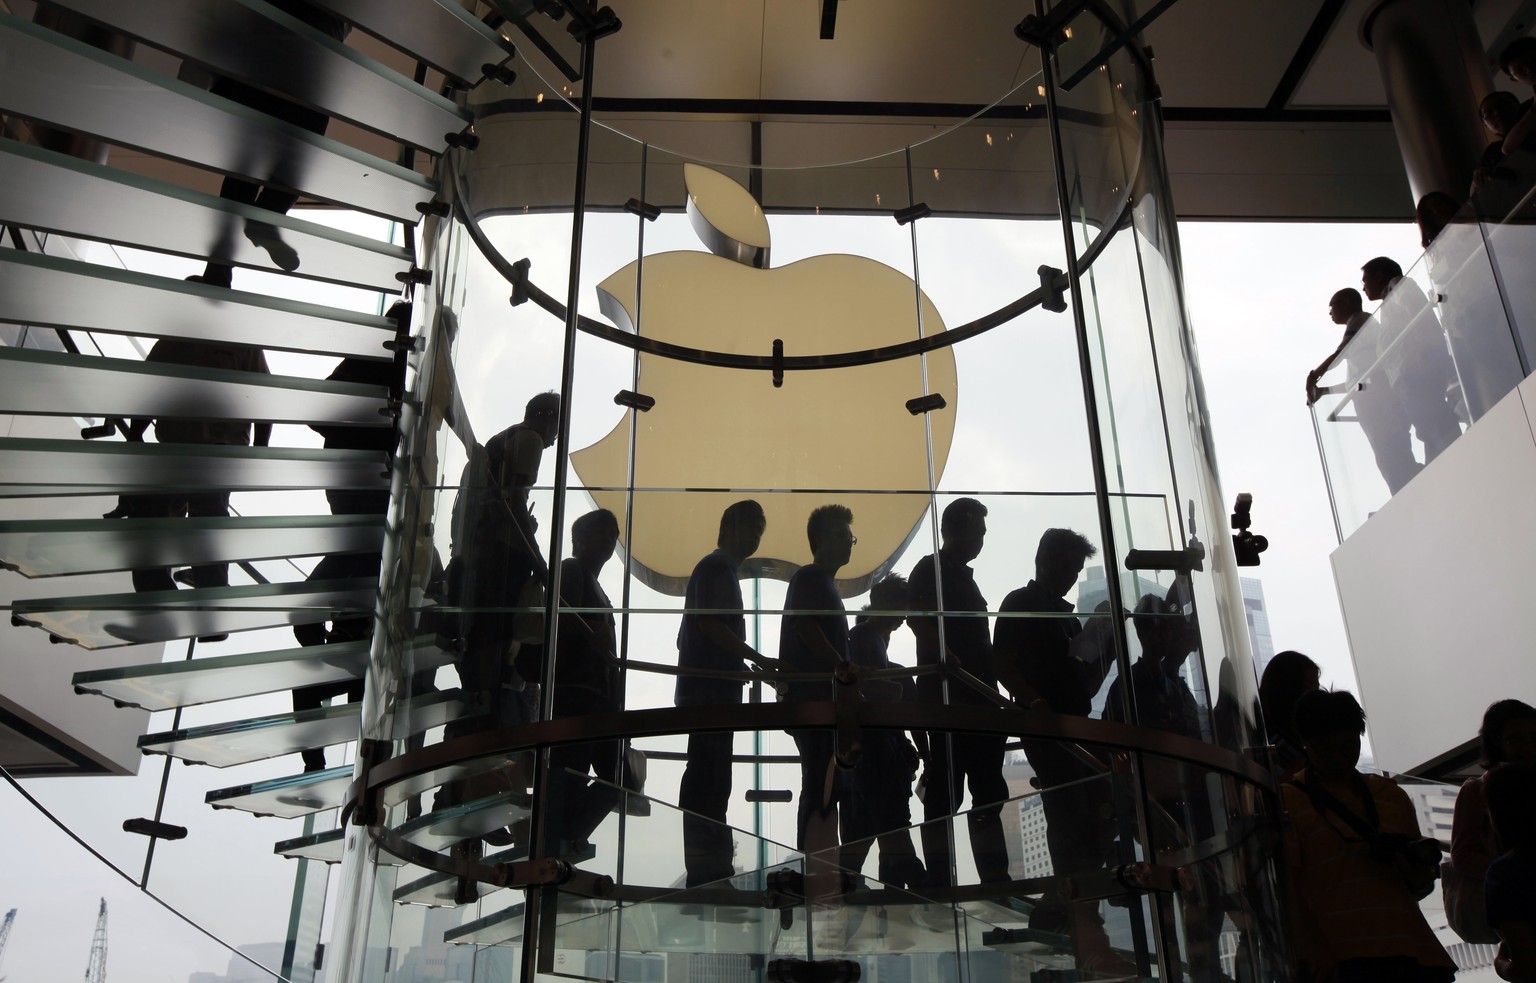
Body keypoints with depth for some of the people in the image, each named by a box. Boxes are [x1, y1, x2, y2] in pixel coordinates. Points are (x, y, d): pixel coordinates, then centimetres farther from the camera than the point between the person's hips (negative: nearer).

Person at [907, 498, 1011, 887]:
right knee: (945, 792, -9)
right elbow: (915, 615, -21)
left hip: (977, 698, 9)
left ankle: (996, 880, 14)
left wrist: (992, 690, 19)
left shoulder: (965, 577, 23)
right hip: (946, 695, -9)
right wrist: (944, 655, -34)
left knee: (988, 794, 9)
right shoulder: (931, 568, -2)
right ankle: (939, 881, -6)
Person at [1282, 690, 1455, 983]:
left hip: (1411, 952, 5)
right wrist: (1316, 951, -15)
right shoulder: (1287, 801, 5)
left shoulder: (1392, 795, 21)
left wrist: (1420, 877, 4)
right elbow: (1286, 887, -3)